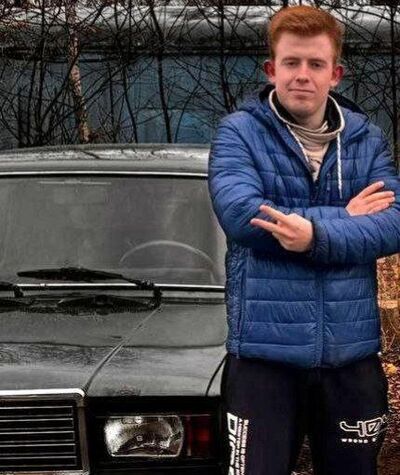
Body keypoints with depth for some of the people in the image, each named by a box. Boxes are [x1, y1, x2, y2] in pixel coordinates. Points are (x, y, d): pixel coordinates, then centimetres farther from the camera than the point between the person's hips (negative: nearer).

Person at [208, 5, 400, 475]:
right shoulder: (239, 132, -1)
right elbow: (241, 215, -18)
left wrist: (318, 235, -25)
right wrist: (343, 217, -11)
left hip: (351, 351, 3)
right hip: (264, 351, -3)